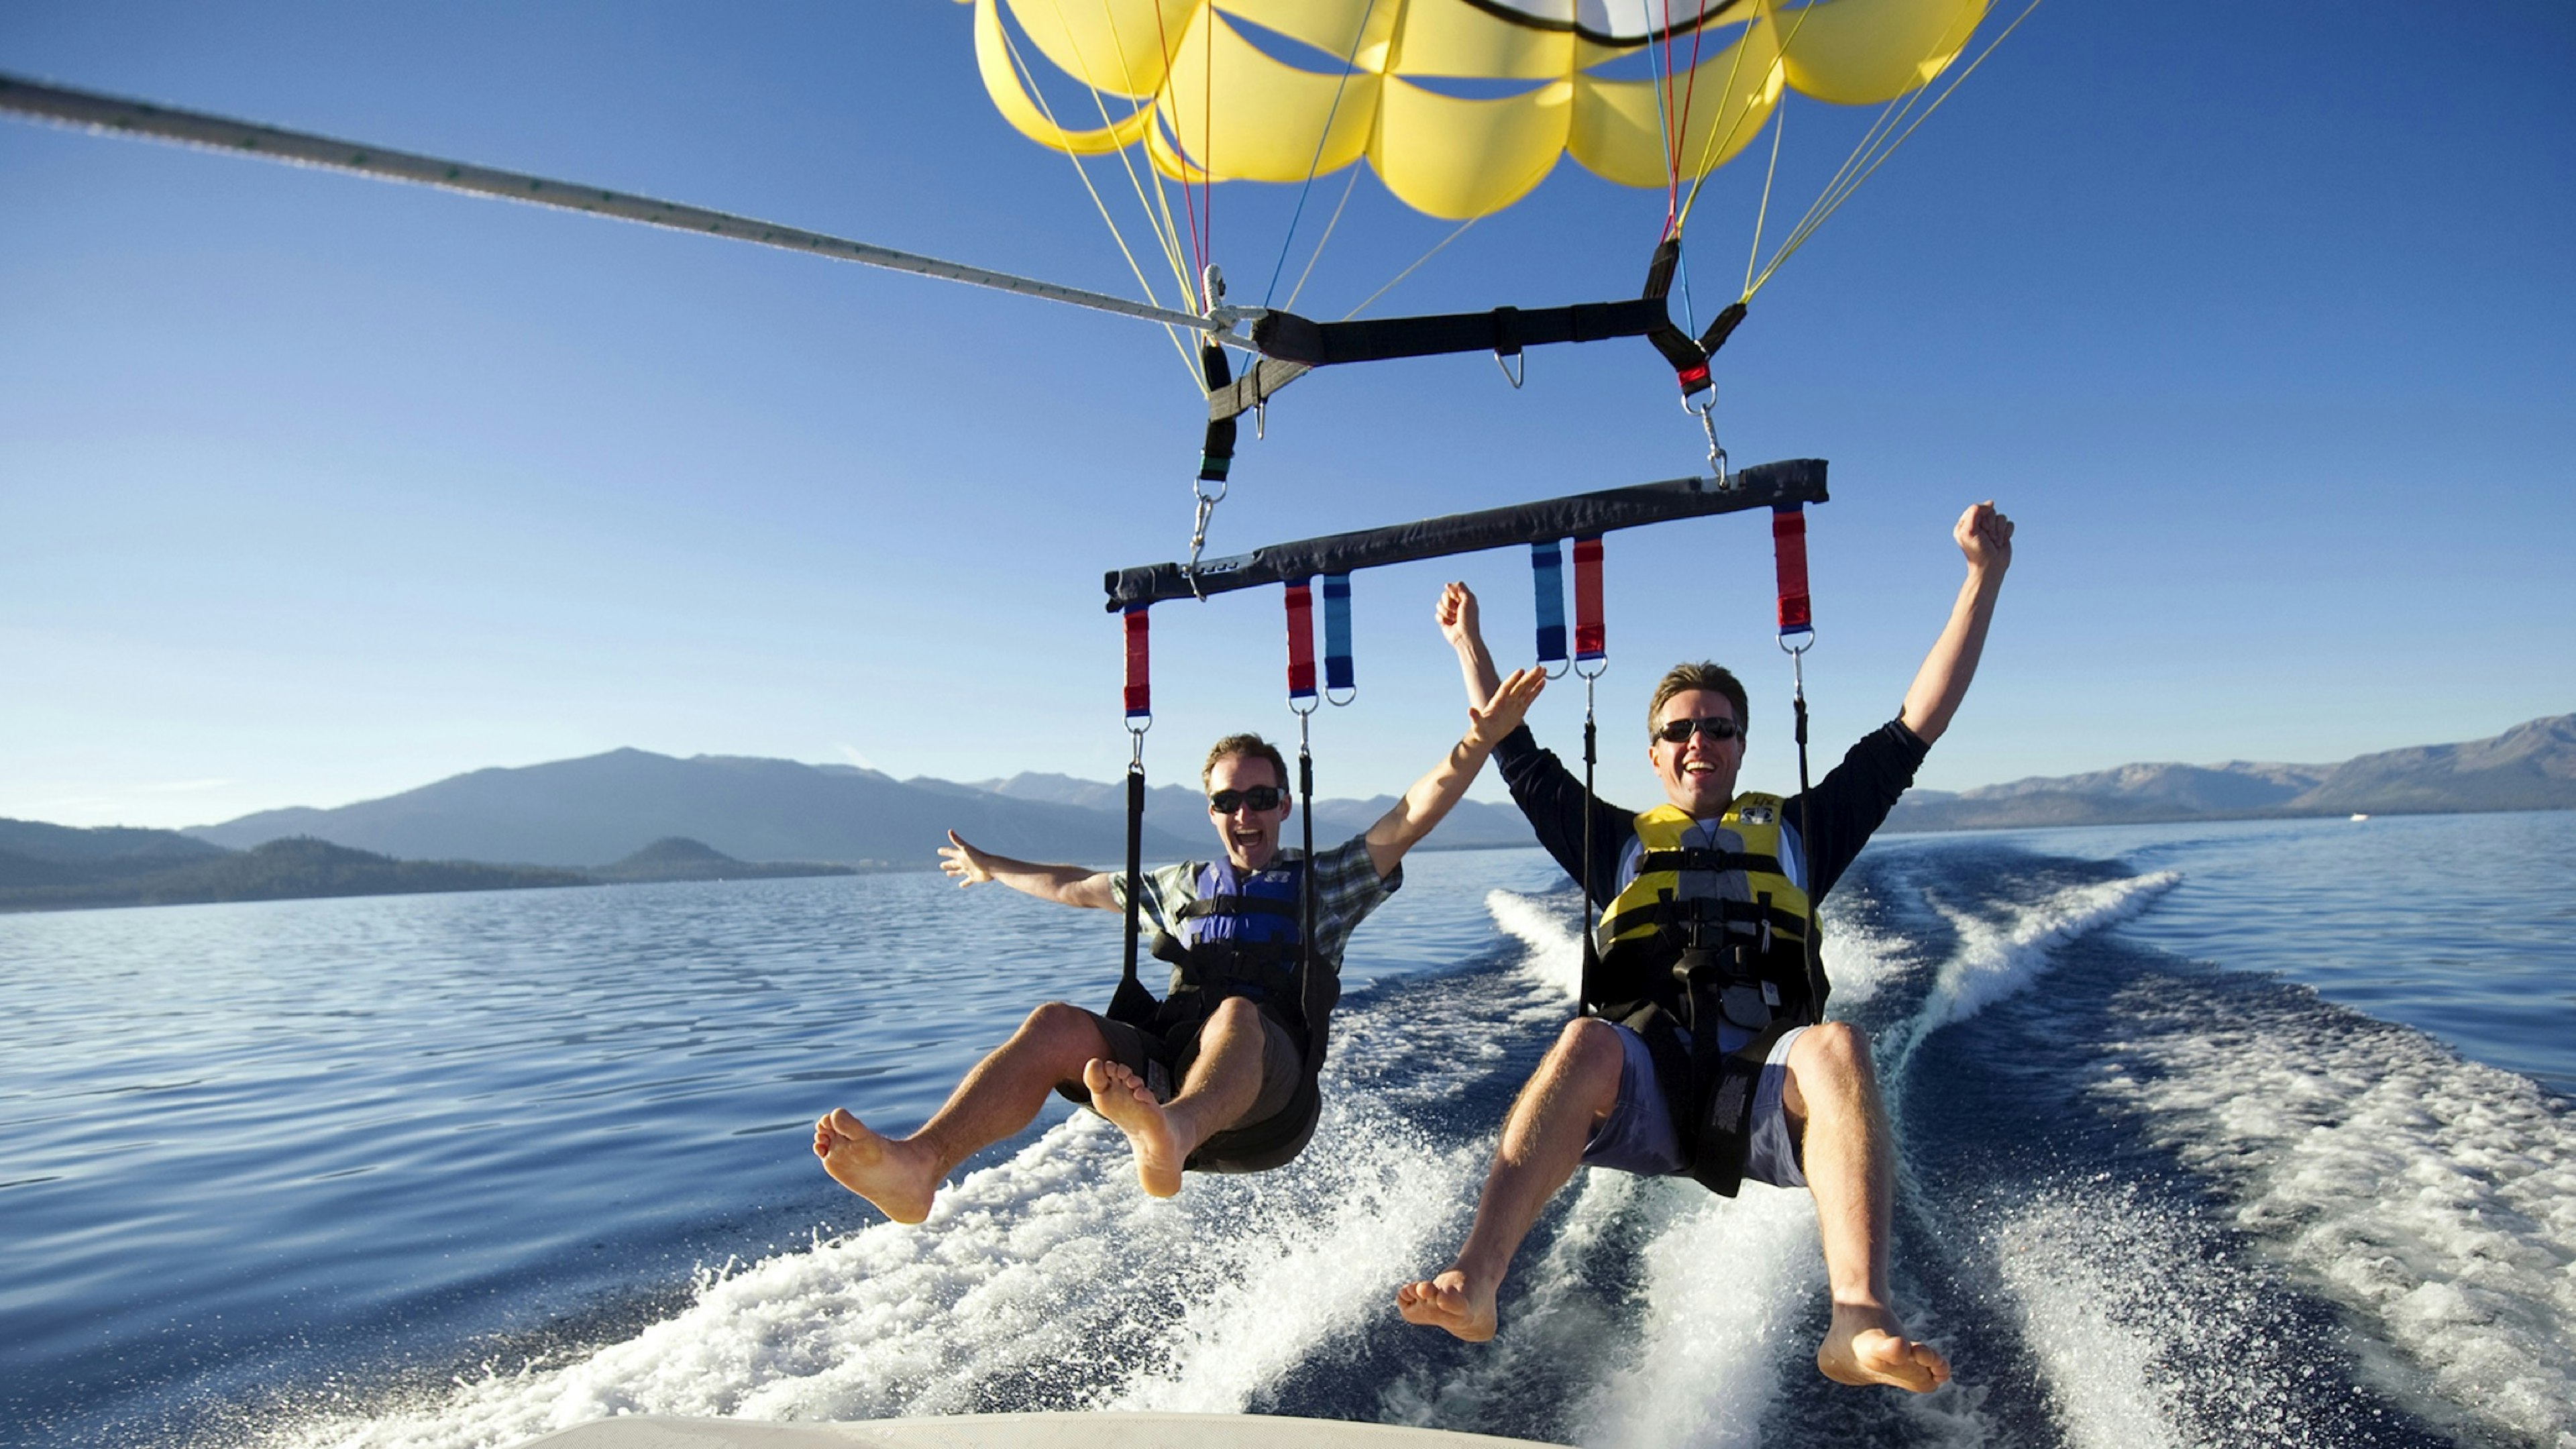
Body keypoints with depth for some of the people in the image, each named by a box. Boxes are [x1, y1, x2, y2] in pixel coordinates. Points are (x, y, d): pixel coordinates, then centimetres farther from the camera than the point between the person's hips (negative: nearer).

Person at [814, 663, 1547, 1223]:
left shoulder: (1328, 880, 17)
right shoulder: (1180, 886, 28)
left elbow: (1413, 815, 1)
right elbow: (1075, 886, 41)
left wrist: (1479, 742, -14)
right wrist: (991, 868, 51)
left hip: (1264, 1090, -3)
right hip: (1163, 1069, 4)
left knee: (1237, 1014, -38)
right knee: (1058, 1024, -25)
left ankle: (1172, 1134, -70)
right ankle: (918, 1165, -46)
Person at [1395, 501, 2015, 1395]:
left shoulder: (1798, 830, 26)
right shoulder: (1622, 842, 26)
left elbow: (1917, 724, 23)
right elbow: (1520, 758, 26)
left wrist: (1982, 578, 20)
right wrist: (1470, 643, 29)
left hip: (1766, 1084, 1)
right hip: (1645, 1085, 0)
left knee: (1836, 1046, -34)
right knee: (1587, 1042, -34)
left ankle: (1859, 1320, -49)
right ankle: (1474, 1284, -45)